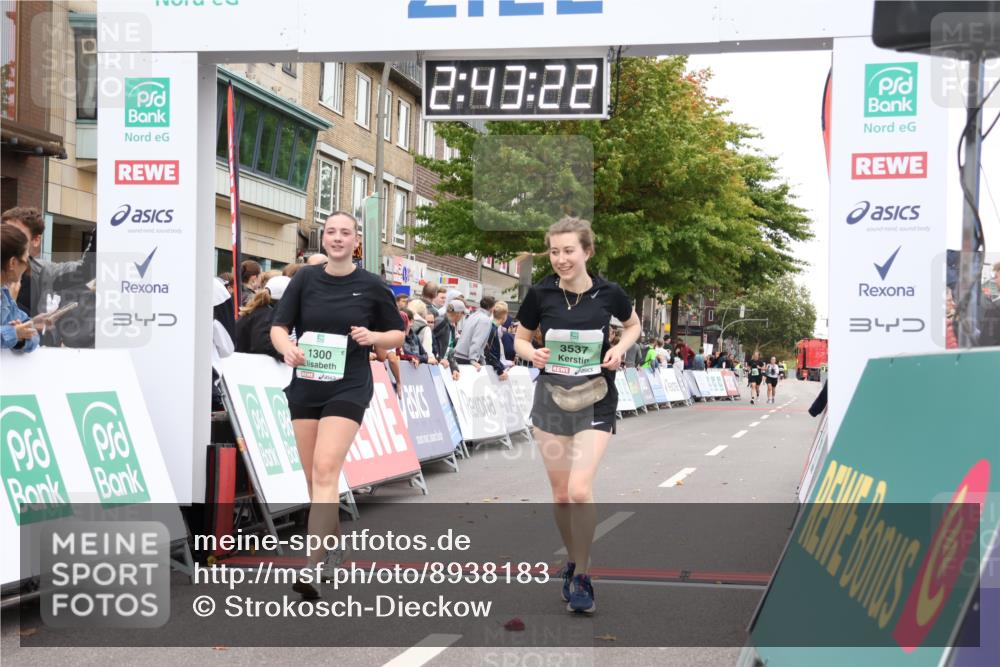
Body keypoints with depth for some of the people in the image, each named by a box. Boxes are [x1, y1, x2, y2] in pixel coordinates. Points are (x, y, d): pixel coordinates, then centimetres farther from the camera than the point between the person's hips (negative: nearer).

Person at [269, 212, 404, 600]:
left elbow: (397, 335, 8)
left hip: (349, 388, -4)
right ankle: (334, 540, 34)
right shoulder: (305, 279, 3)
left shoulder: (371, 286, -1)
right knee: (313, 476, 11)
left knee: (325, 470, -18)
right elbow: (278, 327, 1)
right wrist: (287, 347, -21)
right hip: (305, 386, 4)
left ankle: (313, 567, -22)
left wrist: (372, 337, -13)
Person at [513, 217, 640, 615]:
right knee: (560, 494, 8)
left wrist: (620, 348, -7)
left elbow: (633, 324, 12)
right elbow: (520, 338, 8)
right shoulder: (541, 293, -6)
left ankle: (582, 577, 2)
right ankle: (573, 562, 32)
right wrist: (532, 354, -14)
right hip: (551, 399, 2)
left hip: (595, 402, -2)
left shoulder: (608, 293, -8)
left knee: (580, 490, -15)